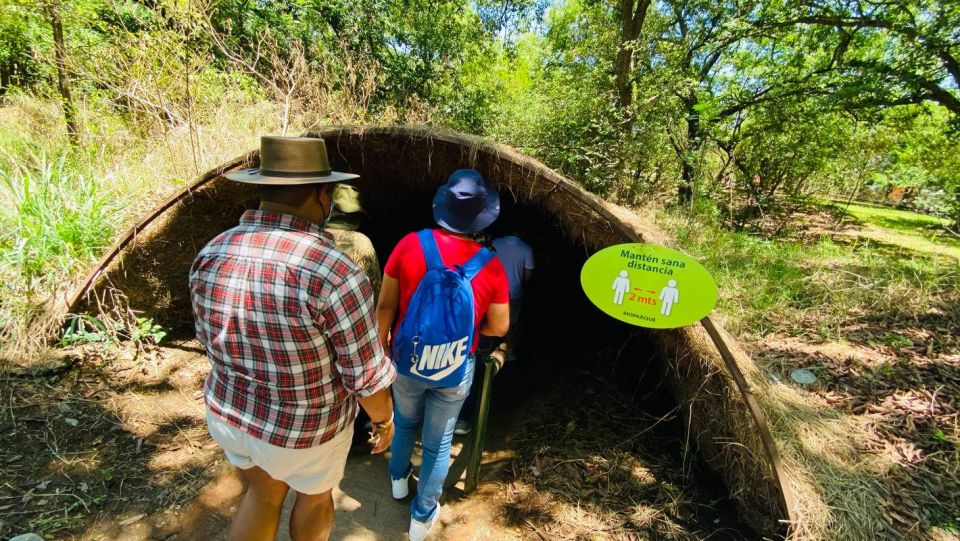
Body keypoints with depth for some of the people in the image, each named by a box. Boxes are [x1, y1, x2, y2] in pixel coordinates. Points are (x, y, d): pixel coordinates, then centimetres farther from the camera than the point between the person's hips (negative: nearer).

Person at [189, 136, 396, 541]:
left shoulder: (211, 256, -13)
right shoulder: (335, 273, -32)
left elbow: (209, 339, 3)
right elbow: (366, 374, -22)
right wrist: (383, 419, -3)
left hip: (228, 413, 5)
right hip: (305, 428, -5)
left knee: (264, 493, 31)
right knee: (315, 494, 27)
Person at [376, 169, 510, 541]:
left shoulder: (410, 245, -17)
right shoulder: (490, 266, -17)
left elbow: (385, 306, -10)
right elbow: (498, 328, -7)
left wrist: (380, 347, 5)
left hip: (406, 362, 2)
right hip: (455, 371, -1)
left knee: (405, 422, 30)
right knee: (438, 442, 18)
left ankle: (398, 479, 55)